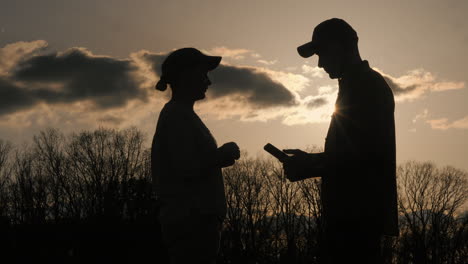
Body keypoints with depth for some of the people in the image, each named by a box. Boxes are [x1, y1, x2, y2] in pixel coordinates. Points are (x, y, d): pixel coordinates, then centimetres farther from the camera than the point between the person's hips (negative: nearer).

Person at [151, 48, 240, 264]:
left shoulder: (176, 115, 21)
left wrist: (219, 157, 13)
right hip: (192, 221, -10)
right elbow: (186, 169, -20)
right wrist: (223, 155, -7)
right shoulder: (178, 116, -10)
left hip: (191, 221, 10)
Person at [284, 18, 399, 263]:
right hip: (356, 213, 10)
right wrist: (309, 161, 15)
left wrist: (308, 165, -10)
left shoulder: (367, 85, -10)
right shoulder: (365, 85, 22)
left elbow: (361, 153, -18)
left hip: (358, 213, -10)